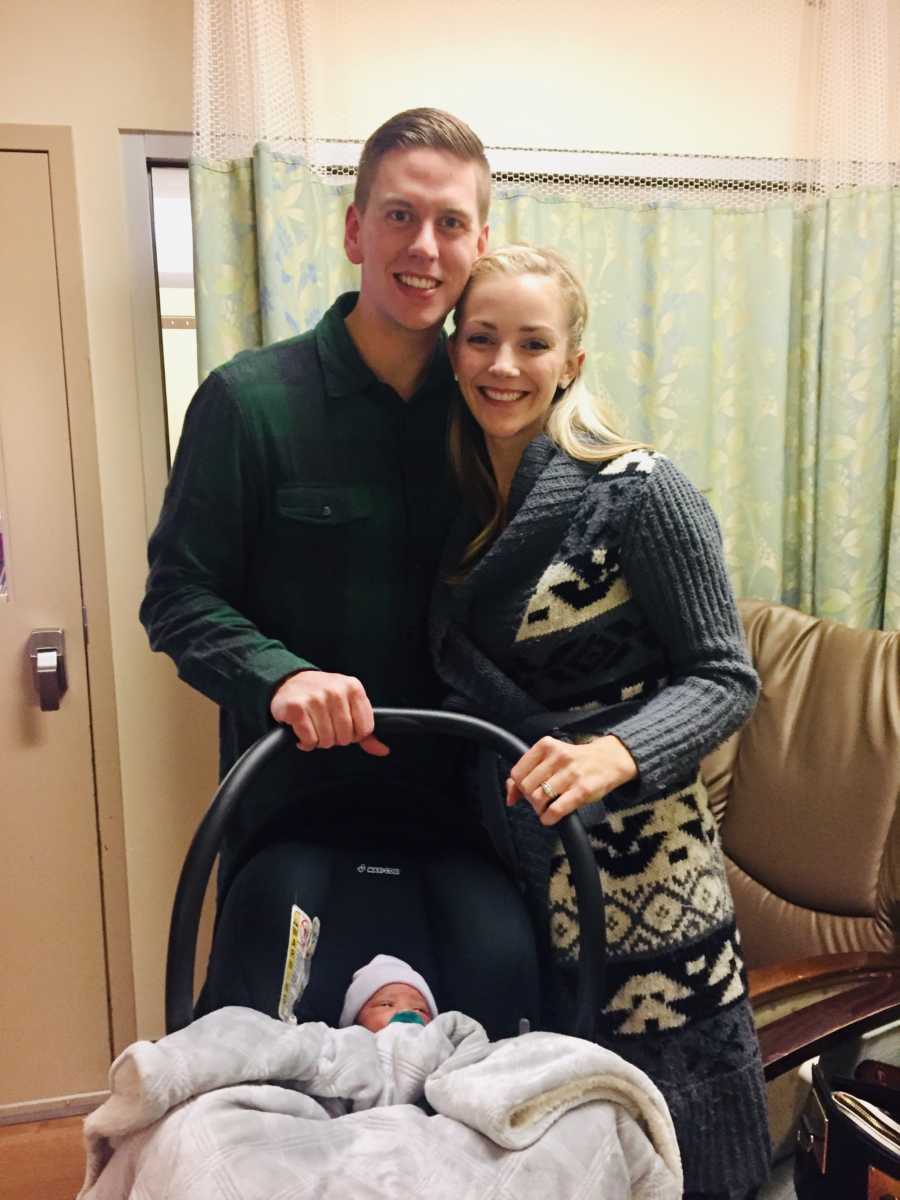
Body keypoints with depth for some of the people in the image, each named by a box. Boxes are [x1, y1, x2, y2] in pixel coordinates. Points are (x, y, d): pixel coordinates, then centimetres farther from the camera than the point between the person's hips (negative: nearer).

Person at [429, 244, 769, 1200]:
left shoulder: (638, 492, -13)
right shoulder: (459, 496, 4)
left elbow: (724, 676, -12)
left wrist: (613, 755, -28)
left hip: (629, 863, -5)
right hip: (497, 849, 5)